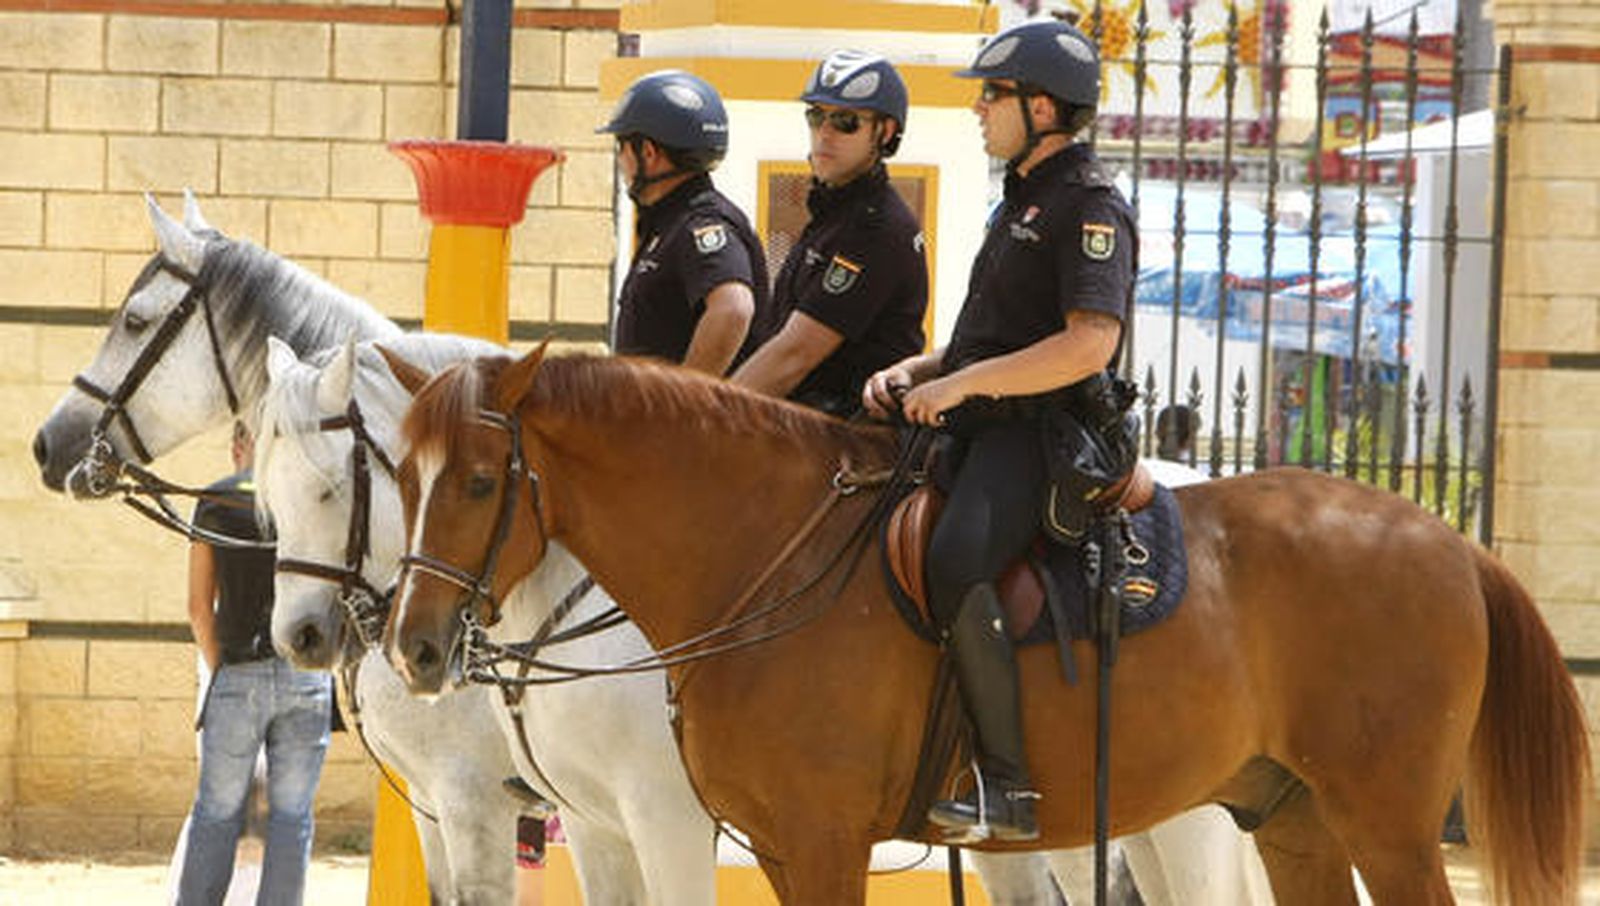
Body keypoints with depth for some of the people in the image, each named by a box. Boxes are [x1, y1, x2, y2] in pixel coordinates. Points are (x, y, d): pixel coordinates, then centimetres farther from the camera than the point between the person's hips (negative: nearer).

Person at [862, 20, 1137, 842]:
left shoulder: (1089, 208, -9)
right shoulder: (1021, 202, 23)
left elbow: (1088, 344, -21)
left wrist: (962, 382, -21)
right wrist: (913, 372, 13)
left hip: (1043, 436, -11)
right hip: (982, 433, 11)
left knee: (956, 561, -34)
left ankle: (1007, 782, -33)